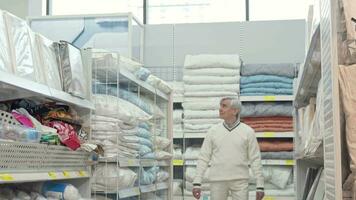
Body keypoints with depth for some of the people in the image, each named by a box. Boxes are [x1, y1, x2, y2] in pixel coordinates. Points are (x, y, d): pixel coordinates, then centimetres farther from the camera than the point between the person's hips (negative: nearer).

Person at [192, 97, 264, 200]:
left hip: (240, 181, -1)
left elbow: (255, 160, 0)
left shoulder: (248, 132, 0)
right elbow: (203, 158, 3)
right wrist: (196, 183, -5)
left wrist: (260, 186, -5)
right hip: (218, 181, 1)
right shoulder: (213, 131, 4)